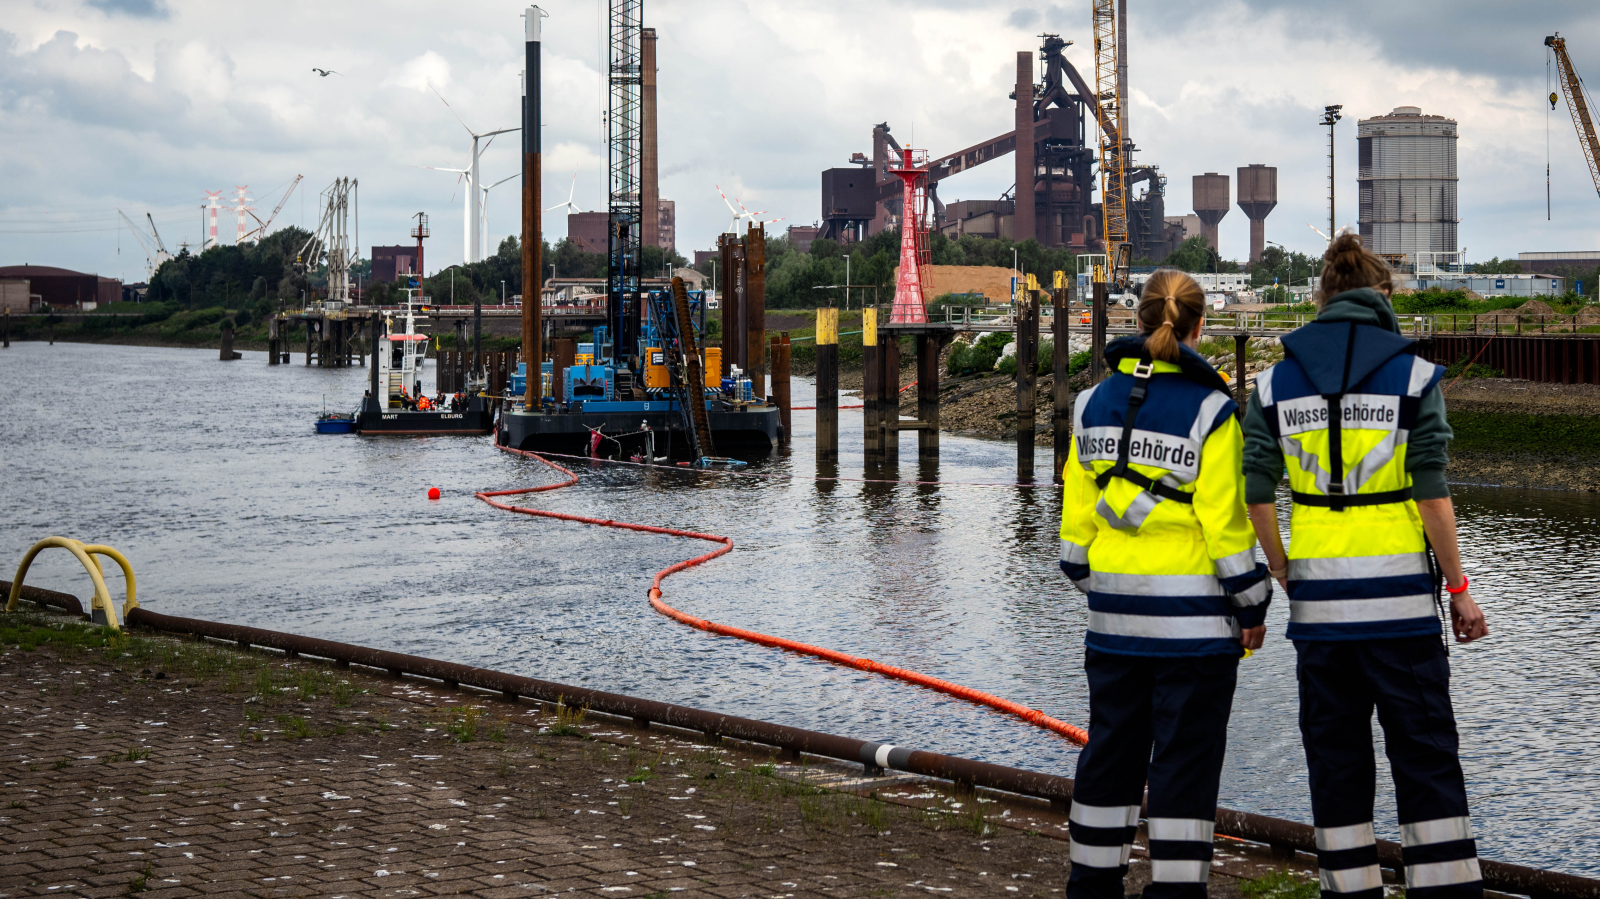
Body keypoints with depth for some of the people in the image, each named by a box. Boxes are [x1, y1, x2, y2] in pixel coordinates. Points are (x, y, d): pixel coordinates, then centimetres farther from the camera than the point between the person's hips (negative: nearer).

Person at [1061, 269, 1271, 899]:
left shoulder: (1094, 403, 5)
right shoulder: (1207, 410, -11)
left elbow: (1076, 515, 8)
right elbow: (1224, 522, -12)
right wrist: (1252, 607, -2)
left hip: (1113, 614, 5)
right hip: (1193, 614, -5)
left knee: (1111, 751, 15)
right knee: (1186, 757, 1)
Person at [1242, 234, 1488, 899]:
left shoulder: (1276, 381, 4)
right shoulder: (1413, 374, -3)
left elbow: (1256, 493, -1)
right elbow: (1432, 494, -7)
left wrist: (1281, 570, 12)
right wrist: (1458, 588, 0)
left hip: (1317, 594, 2)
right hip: (1399, 591, -2)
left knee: (1334, 755, 11)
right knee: (1425, 756, 5)